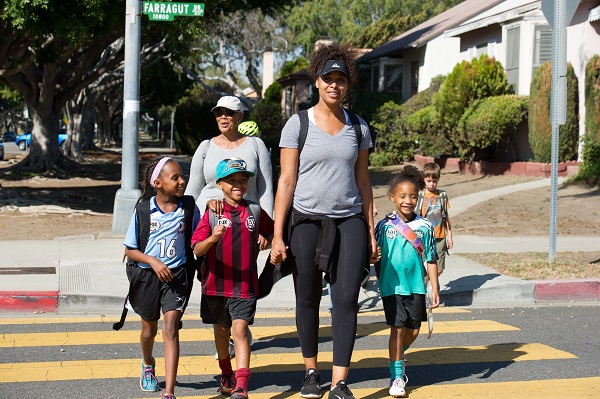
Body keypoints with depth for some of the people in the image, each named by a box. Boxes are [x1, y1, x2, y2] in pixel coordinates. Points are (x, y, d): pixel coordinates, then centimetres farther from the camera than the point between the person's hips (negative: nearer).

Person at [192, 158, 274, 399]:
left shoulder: (255, 212, 1)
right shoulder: (212, 214, -5)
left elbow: (271, 233, 21)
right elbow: (197, 250, -12)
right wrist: (212, 238, -31)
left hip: (245, 285, -1)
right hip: (216, 283, 1)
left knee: (240, 329, -13)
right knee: (221, 331, 16)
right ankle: (226, 375, 39)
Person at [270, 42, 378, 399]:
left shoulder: (358, 128, 9)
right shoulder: (298, 124, -1)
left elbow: (363, 181, 13)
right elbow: (286, 181, -3)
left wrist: (371, 232, 10)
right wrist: (278, 235, -8)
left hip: (349, 221, 2)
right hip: (306, 220, -2)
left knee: (346, 299, -7)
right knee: (308, 299, 7)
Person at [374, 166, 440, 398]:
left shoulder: (424, 226, 1)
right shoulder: (384, 226, -3)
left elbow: (431, 260, 4)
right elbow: (377, 258, 5)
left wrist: (435, 289, 2)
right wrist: (381, 283, 4)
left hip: (416, 287, 2)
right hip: (392, 286, -2)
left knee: (413, 330, 11)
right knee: (397, 329, -3)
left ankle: (399, 355, 40)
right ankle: (396, 376, 4)